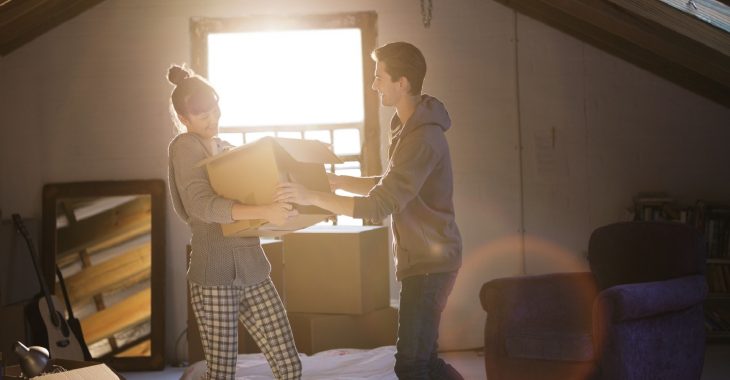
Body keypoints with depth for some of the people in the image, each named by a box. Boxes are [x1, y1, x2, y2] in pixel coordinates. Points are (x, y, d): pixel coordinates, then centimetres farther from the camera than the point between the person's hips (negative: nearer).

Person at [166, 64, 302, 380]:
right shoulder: (184, 146, -5)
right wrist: (263, 212, -34)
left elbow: (254, 194, 23)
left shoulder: (227, 150, 17)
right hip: (214, 276, -6)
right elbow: (202, 204, -22)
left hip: (253, 270, 7)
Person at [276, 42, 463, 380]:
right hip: (423, 261, 10)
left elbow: (379, 206, -26)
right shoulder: (409, 127, 11)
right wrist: (336, 180, 13)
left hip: (429, 263, -10)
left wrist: (311, 197, -27)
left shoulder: (422, 139, -22)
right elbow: (389, 186, 21)